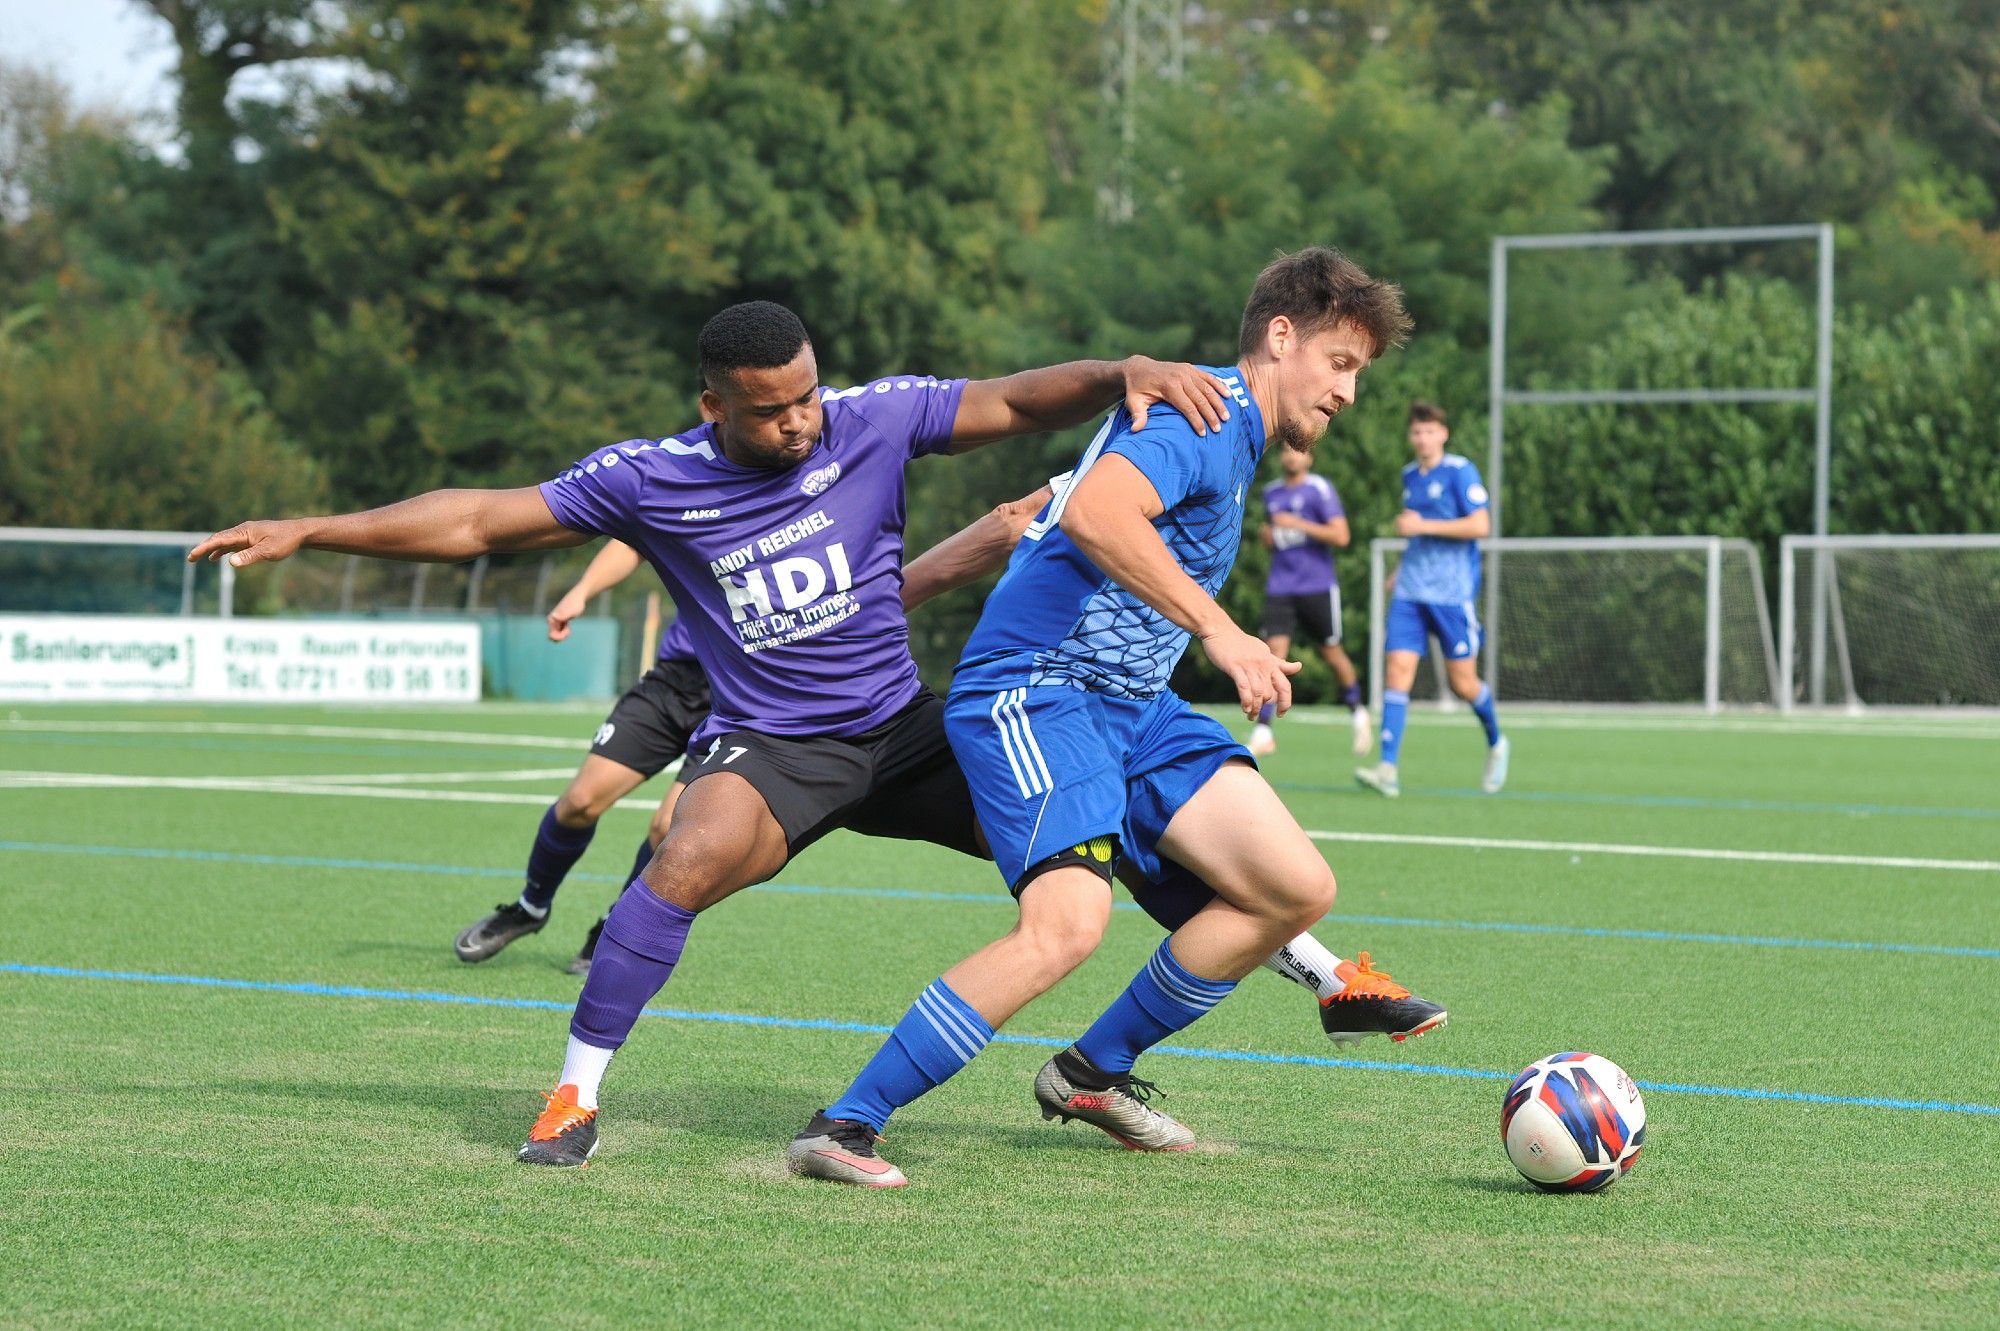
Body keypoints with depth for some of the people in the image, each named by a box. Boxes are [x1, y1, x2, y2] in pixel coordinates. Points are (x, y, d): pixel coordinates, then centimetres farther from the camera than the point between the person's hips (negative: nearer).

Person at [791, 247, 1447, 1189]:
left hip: (1132, 706, 10)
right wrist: (1215, 628, -31)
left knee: (1298, 888, 1)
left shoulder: (1234, 438, 21)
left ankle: (1093, 1073, 15)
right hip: (1034, 688, -10)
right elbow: (1094, 512, -30)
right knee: (1066, 926, -29)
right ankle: (842, 1127, -19)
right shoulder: (1207, 412, -11)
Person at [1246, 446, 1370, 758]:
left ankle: (1357, 714, 31)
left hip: (1318, 586, -4)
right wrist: (1268, 535, 7)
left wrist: (1298, 524, -19)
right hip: (1280, 588, 4)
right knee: (1274, 651, -10)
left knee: (1331, 653, 7)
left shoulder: (1320, 489, -6)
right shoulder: (1271, 492, 13)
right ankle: (1263, 733, -13)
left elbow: (1340, 536, -14)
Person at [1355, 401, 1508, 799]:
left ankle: (1496, 743, 30)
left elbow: (1480, 525, -15)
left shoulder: (1459, 471, -7)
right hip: (1410, 590, 6)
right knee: (1397, 669, -10)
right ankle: (1388, 769, -17)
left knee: (1462, 682, 0)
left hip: (1453, 591, -6)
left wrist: (1423, 526, -17)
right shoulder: (1409, 475, 15)